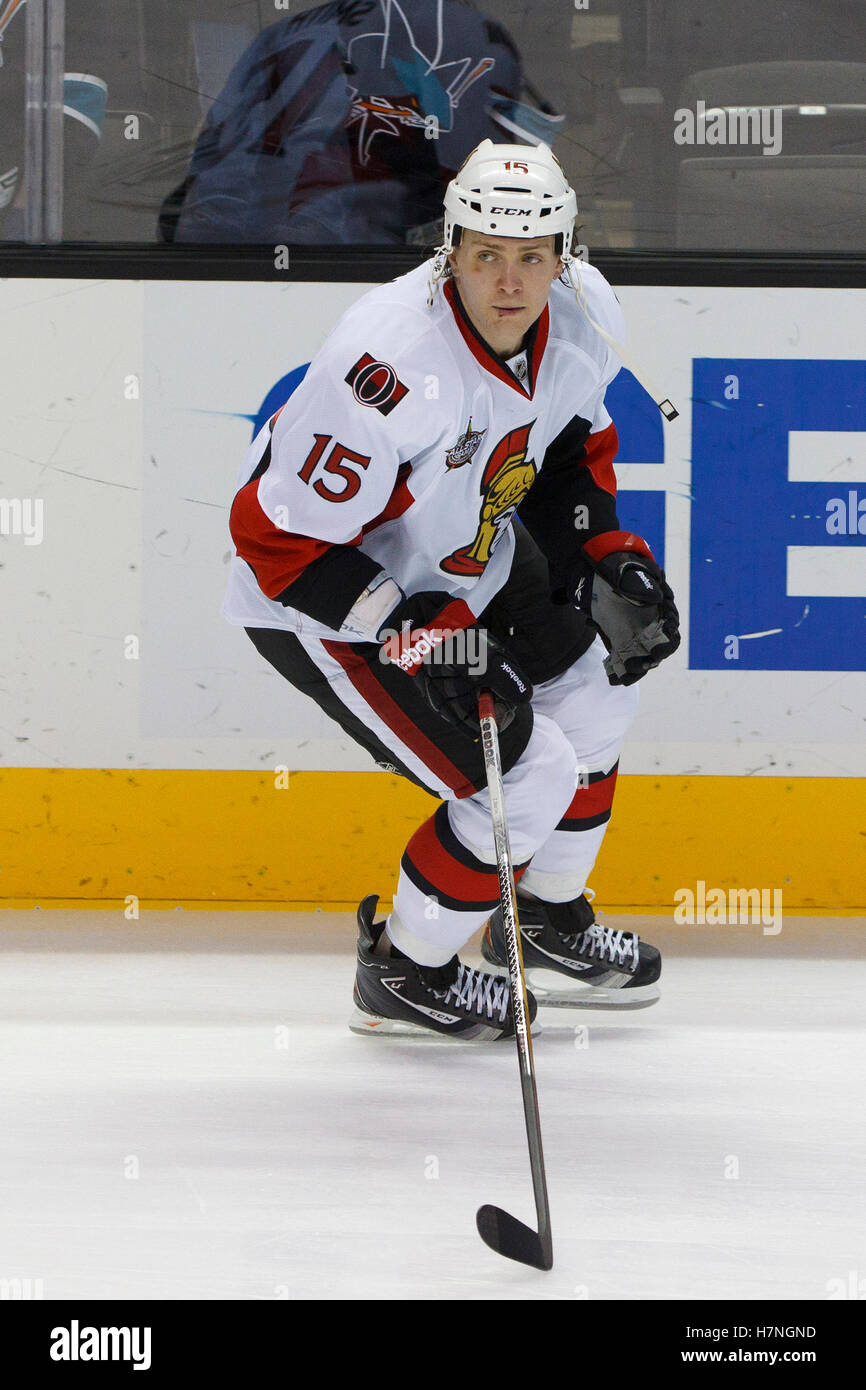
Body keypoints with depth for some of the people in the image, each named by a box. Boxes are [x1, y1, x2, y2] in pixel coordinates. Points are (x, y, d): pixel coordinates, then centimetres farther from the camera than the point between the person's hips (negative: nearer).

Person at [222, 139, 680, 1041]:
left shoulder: (586, 316, -12)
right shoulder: (394, 364, -37)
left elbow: (572, 444, 12)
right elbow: (278, 539, -31)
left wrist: (613, 559, 0)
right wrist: (424, 636, -32)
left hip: (462, 561, 9)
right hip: (313, 600, -9)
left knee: (595, 674, 21)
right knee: (529, 781, -11)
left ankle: (545, 925, 40)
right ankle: (403, 975, 11)